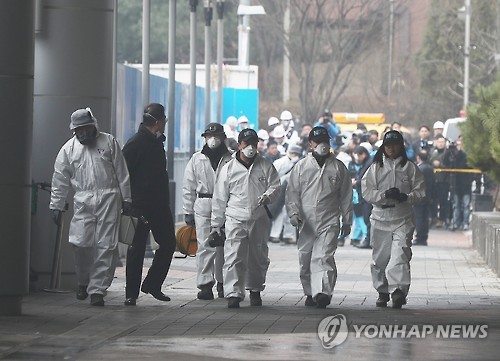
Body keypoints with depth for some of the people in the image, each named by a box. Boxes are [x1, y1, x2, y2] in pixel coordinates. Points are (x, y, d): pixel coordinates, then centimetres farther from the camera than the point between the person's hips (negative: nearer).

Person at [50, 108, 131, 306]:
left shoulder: (108, 142, 8)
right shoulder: (69, 148, 10)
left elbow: (122, 173, 10)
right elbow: (60, 180, 12)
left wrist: (126, 198, 7)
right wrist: (56, 206, 9)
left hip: (109, 199, -1)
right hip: (83, 201, 1)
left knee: (106, 245, -6)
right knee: (81, 242, -10)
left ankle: (97, 289, -3)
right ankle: (83, 282, 14)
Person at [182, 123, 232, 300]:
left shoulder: (230, 159, 4)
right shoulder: (197, 159, 8)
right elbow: (189, 187, 11)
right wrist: (188, 211, 6)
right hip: (203, 206, 0)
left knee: (223, 246, 6)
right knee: (205, 245, -7)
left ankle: (222, 282, 19)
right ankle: (205, 284, -9)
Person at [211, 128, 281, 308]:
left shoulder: (265, 166, 6)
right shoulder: (228, 168, 5)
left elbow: (275, 186, 3)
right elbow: (220, 198, 9)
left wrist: (267, 196, -21)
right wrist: (216, 224, 8)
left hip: (260, 218, 1)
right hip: (235, 219, -1)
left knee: (258, 257, 12)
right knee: (234, 257, -13)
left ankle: (255, 290, 31)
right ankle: (233, 294, -17)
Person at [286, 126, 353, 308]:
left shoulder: (338, 167, 8)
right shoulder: (301, 166, 9)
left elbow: (346, 196, 13)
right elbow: (292, 192, 8)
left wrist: (347, 222, 12)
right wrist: (294, 213, -8)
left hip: (329, 221, -2)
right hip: (306, 222, 2)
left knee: (324, 256, -18)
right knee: (305, 259, 7)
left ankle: (323, 292, -28)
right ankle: (310, 293, 22)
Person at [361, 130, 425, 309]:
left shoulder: (410, 168, 6)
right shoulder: (375, 168, 8)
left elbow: (420, 191, 4)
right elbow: (366, 191, 1)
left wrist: (406, 197, -15)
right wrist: (384, 195, -15)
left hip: (403, 219, -2)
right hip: (381, 218, 2)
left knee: (400, 254, -17)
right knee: (380, 257, 7)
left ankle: (399, 290, -27)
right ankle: (383, 292, 21)